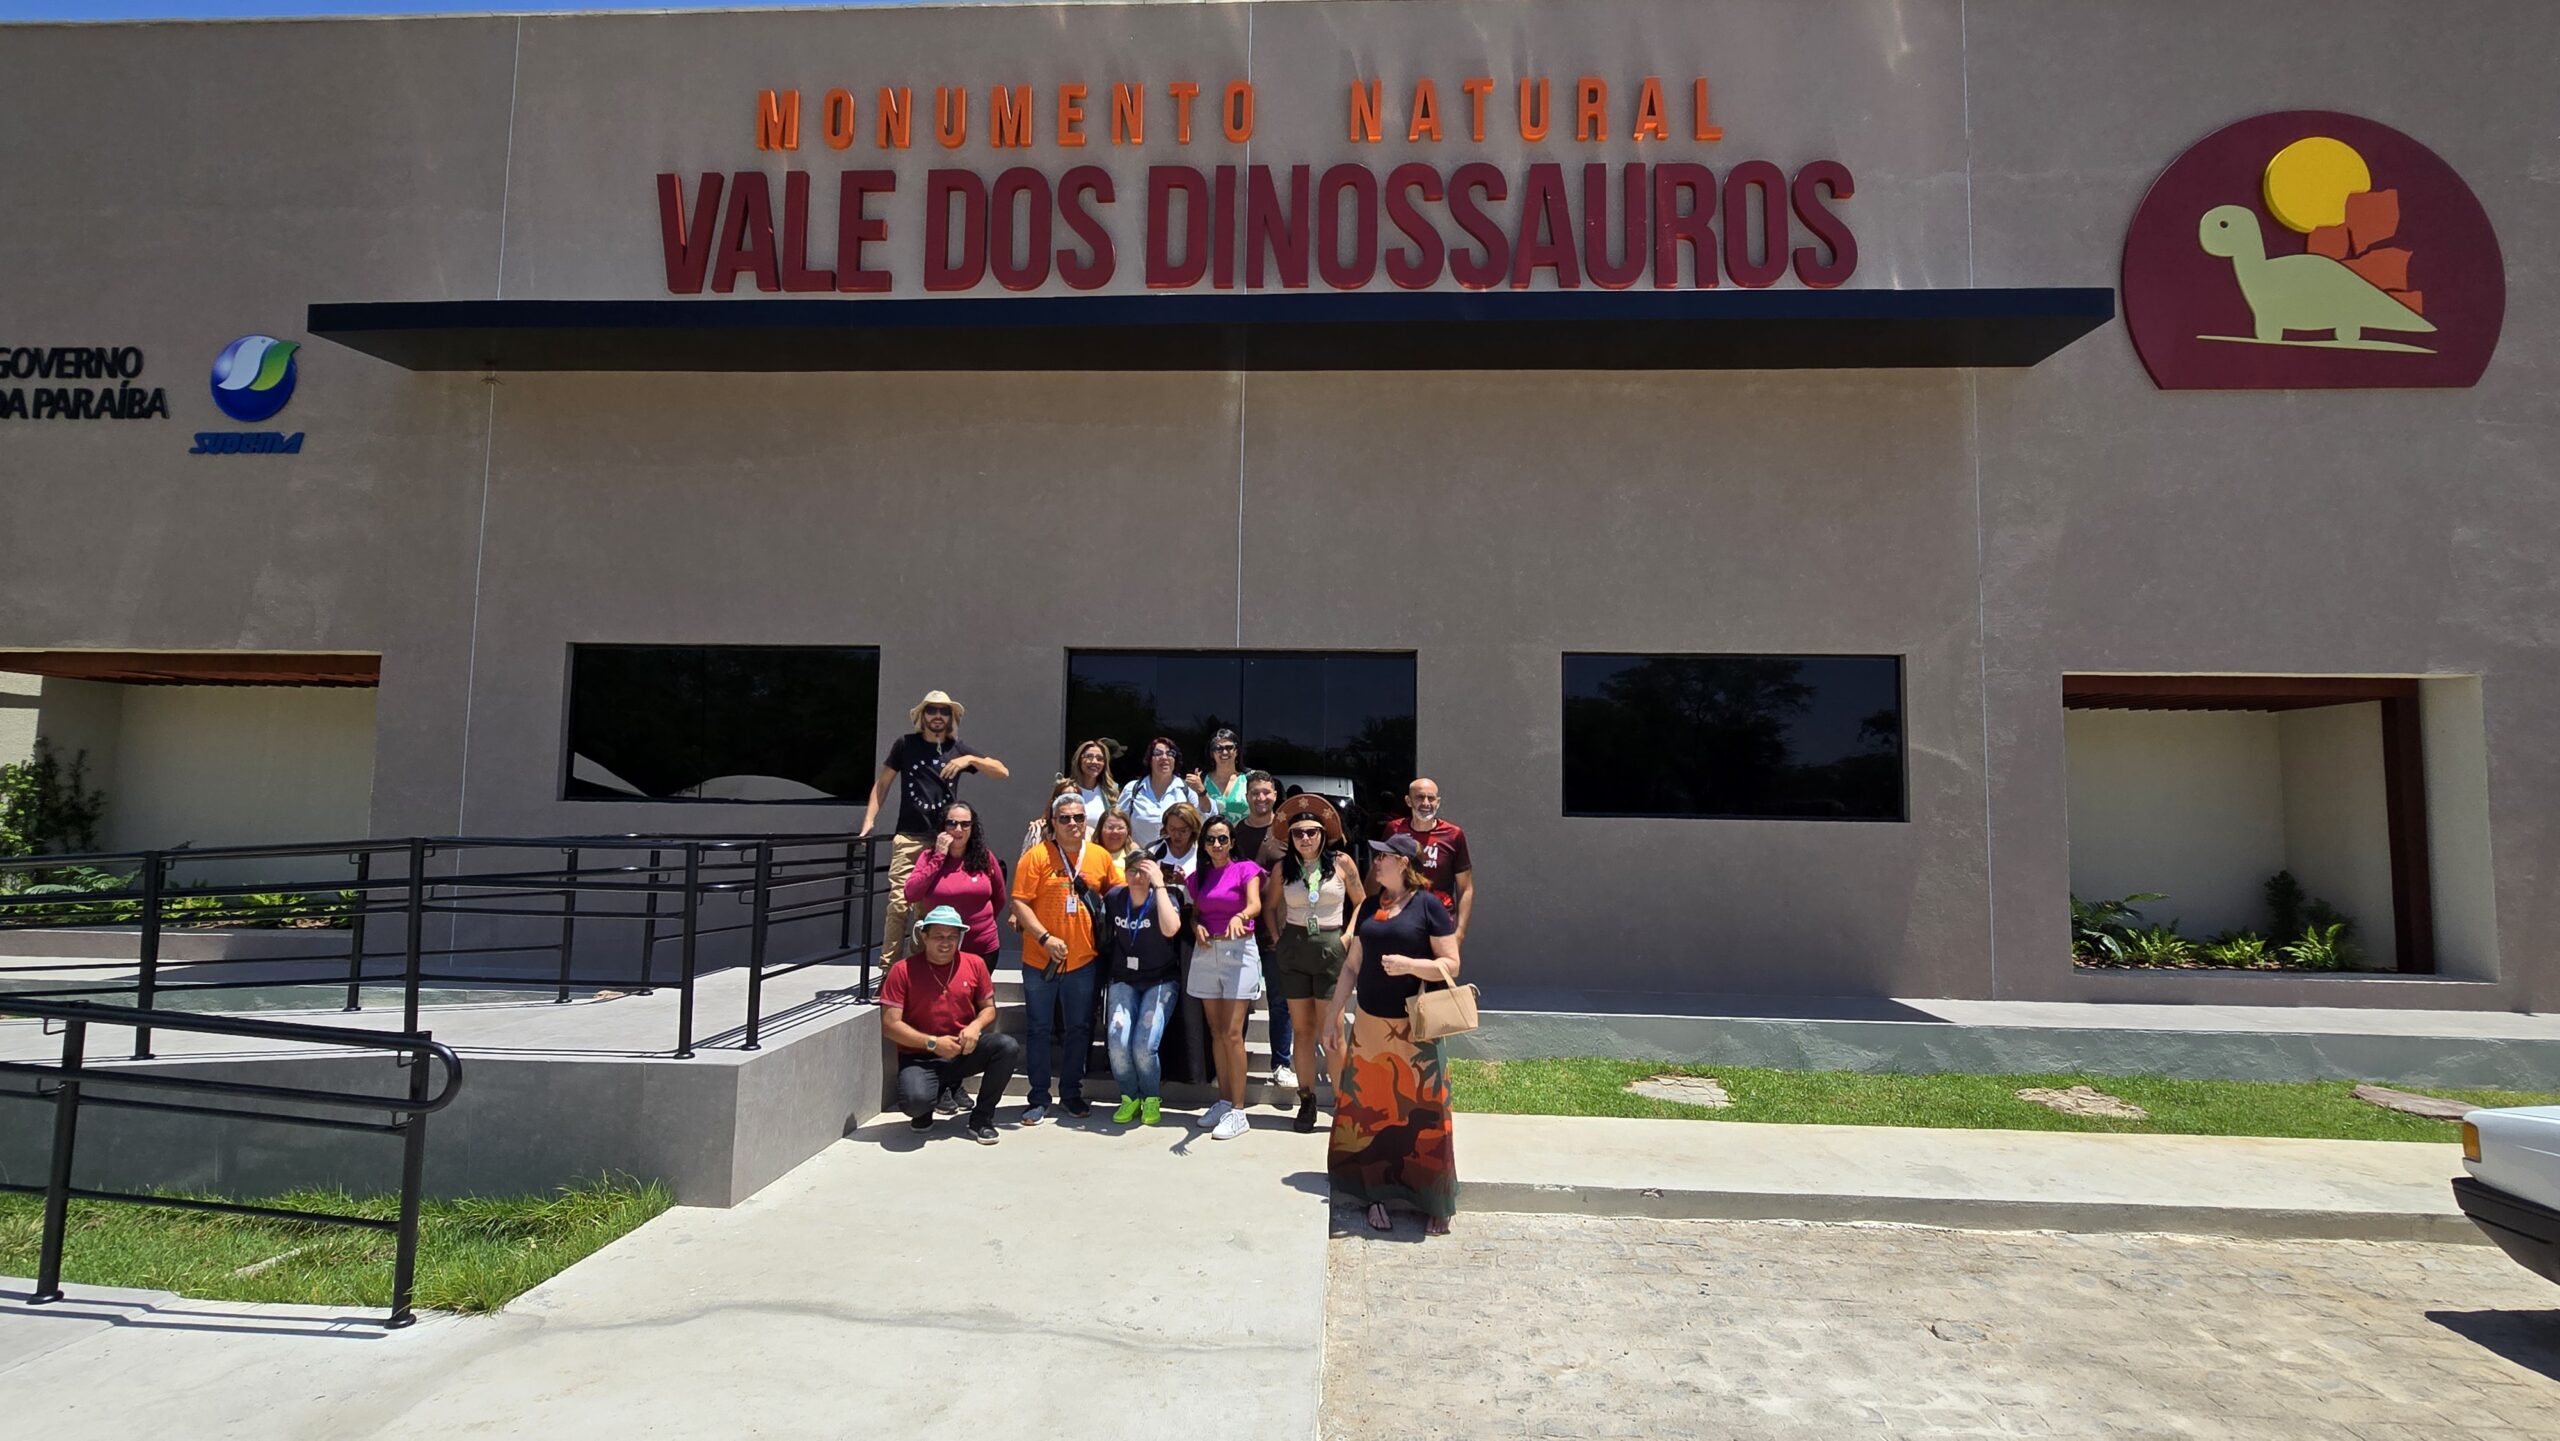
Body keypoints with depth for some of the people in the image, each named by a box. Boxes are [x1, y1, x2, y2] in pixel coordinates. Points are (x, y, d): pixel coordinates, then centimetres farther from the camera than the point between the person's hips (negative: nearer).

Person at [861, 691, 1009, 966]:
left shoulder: (958, 750, 9)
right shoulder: (906, 745, 5)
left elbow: (1002, 772, 3)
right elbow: (882, 783, 10)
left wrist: (969, 760, -12)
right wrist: (869, 821, 0)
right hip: (908, 839, -2)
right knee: (899, 904, -11)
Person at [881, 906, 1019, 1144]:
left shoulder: (975, 963, 2)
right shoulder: (903, 970, -8)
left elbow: (989, 1008, 10)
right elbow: (890, 1023, -10)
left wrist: (975, 1027, -13)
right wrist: (932, 1043, -18)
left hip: (965, 1051, 3)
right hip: (920, 1057, -3)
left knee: (1008, 1047, -25)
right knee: (915, 1101, -34)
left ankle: (981, 1119, -6)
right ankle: (925, 1109, 9)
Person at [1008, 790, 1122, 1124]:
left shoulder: (1100, 857, 4)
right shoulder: (1036, 856, -6)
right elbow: (1020, 903, -10)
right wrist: (1045, 938, -19)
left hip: (1083, 959, 3)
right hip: (1040, 959, -3)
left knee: (1080, 1029, 11)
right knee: (1039, 1029, 6)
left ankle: (1072, 1092, 27)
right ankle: (1039, 1099, 17)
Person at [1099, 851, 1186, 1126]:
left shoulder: (1165, 896, -11)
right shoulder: (1114, 897, 0)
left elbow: (1170, 929, -32)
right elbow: (1106, 935, 18)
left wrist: (1159, 885, -28)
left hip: (1160, 981, -3)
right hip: (1124, 980, 3)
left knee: (1144, 1045, -20)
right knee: (1117, 1041, -19)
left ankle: (1152, 1099, 9)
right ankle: (1130, 1097, 7)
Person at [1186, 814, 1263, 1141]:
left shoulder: (1246, 869, -3)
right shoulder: (1197, 877, 11)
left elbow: (1255, 905, -18)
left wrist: (1239, 916, -39)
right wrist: (1197, 927, -5)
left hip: (1239, 952, -5)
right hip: (1206, 953, 5)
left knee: (1232, 1033, -9)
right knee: (1216, 1032, 9)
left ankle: (1238, 1110, -3)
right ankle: (1223, 1100, 19)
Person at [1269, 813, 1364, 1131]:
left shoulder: (1341, 862, -2)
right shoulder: (1282, 868, 4)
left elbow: (1360, 903, 7)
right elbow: (1270, 907, 16)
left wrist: (1349, 936, -3)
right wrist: (1278, 936, 3)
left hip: (1330, 949, -2)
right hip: (1293, 951, 2)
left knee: (1330, 1033, -5)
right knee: (1301, 1029, 7)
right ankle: (1306, 1100, 16)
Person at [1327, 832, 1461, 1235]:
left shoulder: (1428, 906, -6)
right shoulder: (1369, 907, 10)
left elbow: (1451, 964, -8)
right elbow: (1352, 965, 16)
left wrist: (1409, 964, -22)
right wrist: (1334, 1012, 15)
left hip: (1414, 1028, -5)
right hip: (1369, 1024, 5)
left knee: (1420, 1114, 0)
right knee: (1371, 1110, 8)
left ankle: (1435, 1204, 13)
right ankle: (1379, 1194, 22)